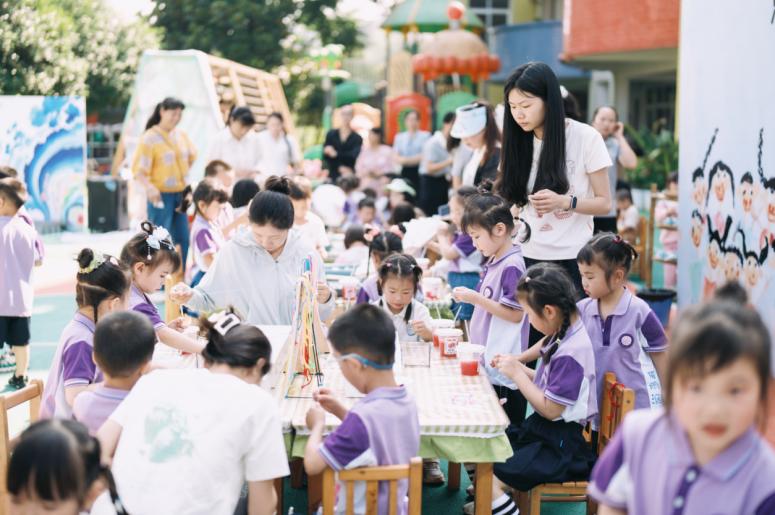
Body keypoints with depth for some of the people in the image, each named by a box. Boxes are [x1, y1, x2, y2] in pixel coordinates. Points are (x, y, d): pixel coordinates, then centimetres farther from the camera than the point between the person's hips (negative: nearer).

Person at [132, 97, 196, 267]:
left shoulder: (181, 135, 8)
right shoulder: (149, 138, -11)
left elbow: (191, 156, 27)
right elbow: (138, 169, -16)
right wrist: (149, 187, -32)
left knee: (183, 239, 10)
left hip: (180, 194, 7)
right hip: (161, 195, -7)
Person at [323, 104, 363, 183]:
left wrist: (336, 154, -22)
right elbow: (325, 156, 0)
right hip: (333, 176, 2)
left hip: (350, 176, -2)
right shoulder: (331, 135, 6)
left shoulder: (357, 138, 0)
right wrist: (340, 168, -13)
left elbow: (354, 156, -14)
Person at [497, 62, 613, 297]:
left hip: (571, 259, -3)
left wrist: (564, 202, -21)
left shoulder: (586, 138, -6)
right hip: (528, 257, 4)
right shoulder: (520, 141, 6)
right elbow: (514, 198, 8)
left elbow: (604, 203, -5)